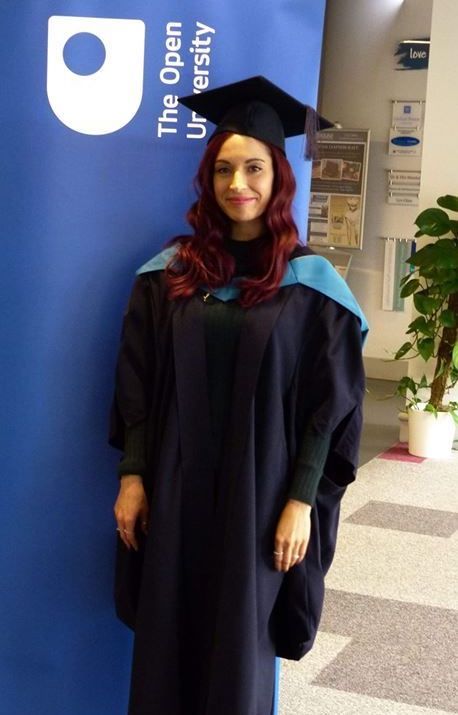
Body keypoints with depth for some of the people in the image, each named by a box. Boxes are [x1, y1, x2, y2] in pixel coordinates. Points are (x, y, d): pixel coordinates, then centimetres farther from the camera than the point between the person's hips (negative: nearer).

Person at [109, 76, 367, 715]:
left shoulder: (309, 283, -4)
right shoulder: (170, 272, 3)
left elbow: (332, 403, -5)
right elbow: (136, 382, 5)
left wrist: (301, 500, -10)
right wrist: (132, 476, -1)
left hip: (258, 499, -2)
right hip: (173, 494, 2)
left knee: (238, 648, 8)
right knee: (166, 643, 9)